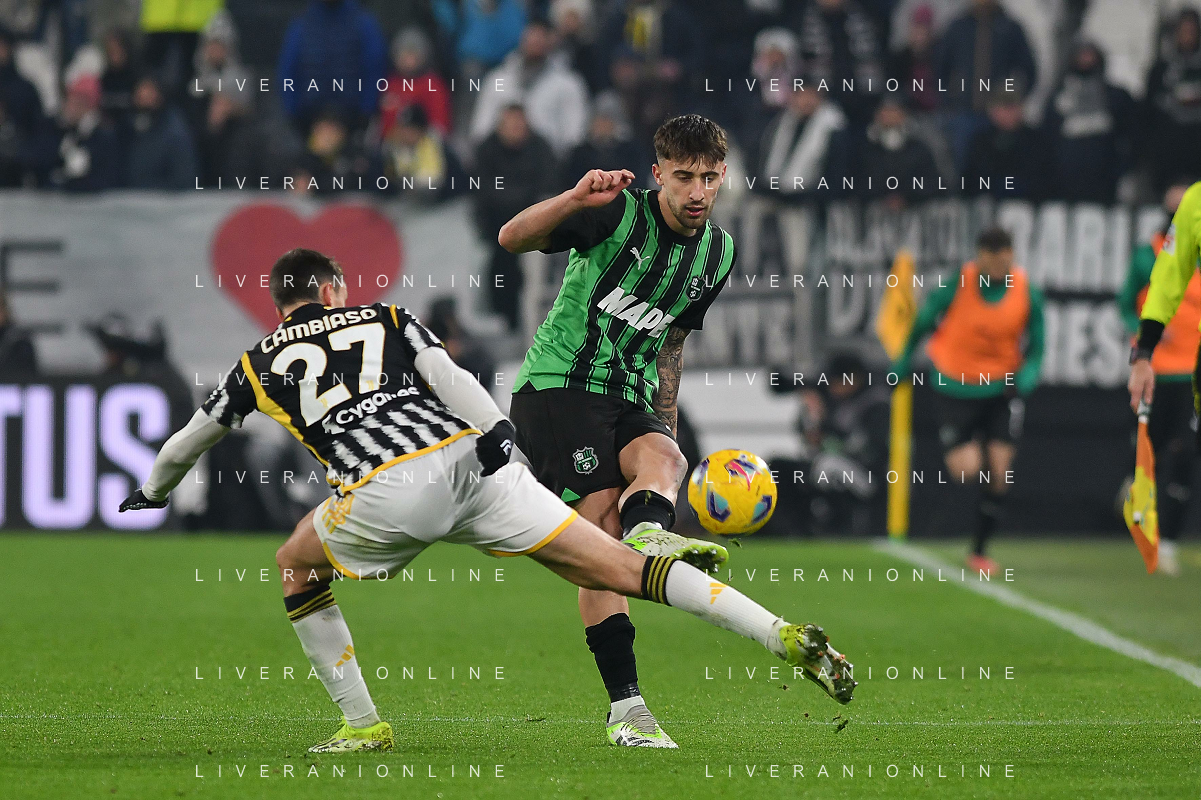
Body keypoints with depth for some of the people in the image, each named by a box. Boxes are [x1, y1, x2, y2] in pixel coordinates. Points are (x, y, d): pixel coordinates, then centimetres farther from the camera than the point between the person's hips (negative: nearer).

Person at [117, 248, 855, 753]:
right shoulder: (386, 320, 27)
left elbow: (187, 443, 43)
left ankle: (362, 724, 20)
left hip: (385, 492, -2)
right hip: (468, 462, 2)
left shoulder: (260, 366, 27)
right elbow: (451, 379, 8)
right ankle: (787, 638, -13)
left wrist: (152, 493, 62)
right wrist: (498, 435, -3)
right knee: (621, 568, -1)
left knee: (297, 568, 29)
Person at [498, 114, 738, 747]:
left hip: (630, 398, 6)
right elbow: (512, 239, -18)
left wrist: (666, 430, 22)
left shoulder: (717, 253, 10)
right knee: (602, 524, -20)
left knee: (663, 458, -29)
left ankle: (647, 532, -60)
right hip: (558, 384, -6)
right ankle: (626, 706, -29)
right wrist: (575, 199, -35)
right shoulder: (619, 213, -10)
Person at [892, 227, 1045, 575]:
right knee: (966, 469, -13)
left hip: (1001, 389, 2)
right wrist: (905, 359, 9)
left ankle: (979, 551, 12)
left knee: (999, 473, -5)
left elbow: (1035, 347, 1)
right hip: (955, 387, -1)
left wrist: (1026, 377, -18)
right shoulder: (958, 283, -16)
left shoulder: (1027, 294, -10)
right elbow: (925, 320, 1)